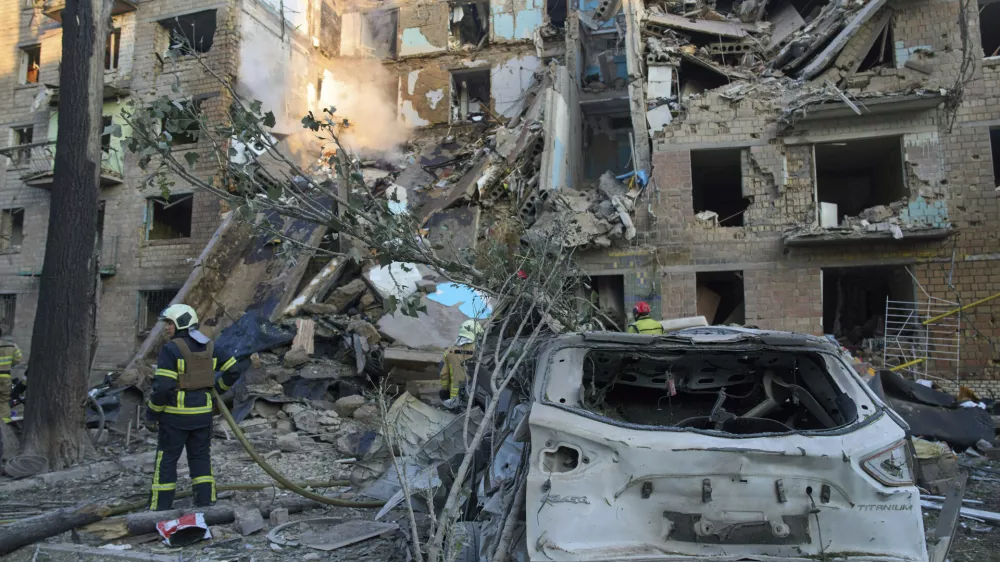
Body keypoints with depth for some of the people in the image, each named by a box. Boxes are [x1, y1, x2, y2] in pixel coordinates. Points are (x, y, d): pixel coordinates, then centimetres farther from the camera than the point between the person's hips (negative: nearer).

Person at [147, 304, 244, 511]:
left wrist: (152, 414, -7)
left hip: (175, 415, -5)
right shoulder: (208, 347, 5)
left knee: (166, 460, 7)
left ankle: (161, 507, 14)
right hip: (202, 413, 5)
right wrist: (218, 387, 23)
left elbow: (162, 386, -19)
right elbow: (233, 370, 8)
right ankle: (206, 502, 13)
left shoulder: (171, 349, -14)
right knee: (201, 457, 13)